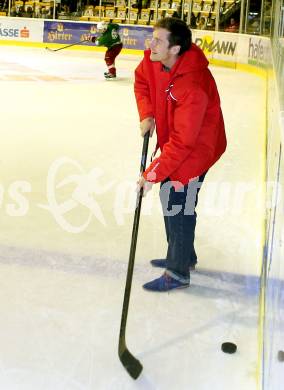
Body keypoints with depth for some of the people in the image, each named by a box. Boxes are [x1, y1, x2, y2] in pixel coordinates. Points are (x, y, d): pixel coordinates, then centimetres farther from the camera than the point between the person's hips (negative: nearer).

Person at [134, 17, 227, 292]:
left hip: (197, 146, -9)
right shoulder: (153, 60, -14)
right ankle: (183, 255, 38)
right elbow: (141, 81, 10)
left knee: (177, 203, -10)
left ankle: (178, 273, 5)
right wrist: (146, 114, -6)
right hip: (172, 138, 9)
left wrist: (151, 174, -31)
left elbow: (182, 143, -35)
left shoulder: (193, 87, -37)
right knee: (170, 198, 19)